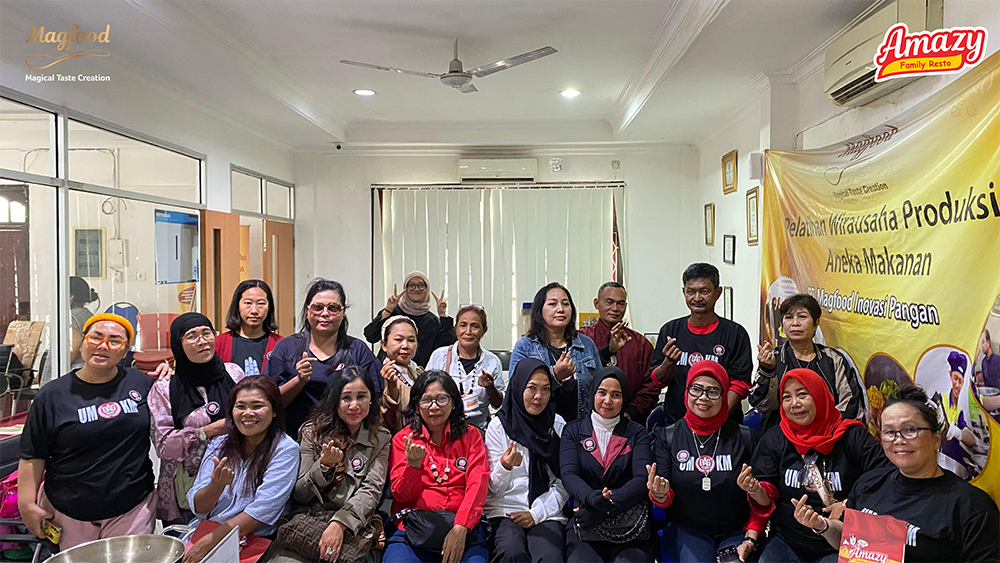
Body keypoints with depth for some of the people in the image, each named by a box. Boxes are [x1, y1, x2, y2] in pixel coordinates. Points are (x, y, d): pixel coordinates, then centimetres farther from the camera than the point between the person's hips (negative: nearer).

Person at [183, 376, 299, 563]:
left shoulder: (285, 449, -6)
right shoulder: (219, 445, 9)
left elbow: (264, 508, -13)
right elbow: (198, 508, 4)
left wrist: (209, 541, -16)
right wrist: (216, 485, -17)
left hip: (252, 539, -4)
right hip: (204, 530, 4)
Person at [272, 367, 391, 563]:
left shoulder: (381, 439, 6)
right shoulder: (313, 432, 8)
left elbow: (371, 491, -6)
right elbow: (299, 495, 6)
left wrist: (339, 524, -22)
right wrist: (324, 466, -12)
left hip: (353, 526, -1)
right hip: (307, 519, 1)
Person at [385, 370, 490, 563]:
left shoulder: (470, 436, 11)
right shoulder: (403, 438, 10)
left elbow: (477, 484, -1)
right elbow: (402, 495, 4)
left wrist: (461, 528, -16)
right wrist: (413, 464, -16)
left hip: (463, 527, 1)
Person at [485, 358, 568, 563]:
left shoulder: (558, 426, 6)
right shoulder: (498, 425, 1)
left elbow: (564, 484, 8)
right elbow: (494, 488, 0)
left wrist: (537, 513, -6)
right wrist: (505, 467, -22)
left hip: (546, 513, 1)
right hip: (504, 510, 0)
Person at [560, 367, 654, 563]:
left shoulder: (636, 433, 9)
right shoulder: (573, 431, 10)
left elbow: (643, 479, -4)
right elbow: (569, 475, -3)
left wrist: (608, 505, -19)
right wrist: (592, 499, -24)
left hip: (630, 524, 0)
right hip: (584, 522, 0)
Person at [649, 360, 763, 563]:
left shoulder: (745, 438, 3)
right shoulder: (667, 437, 2)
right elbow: (666, 498, 0)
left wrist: (751, 539, -7)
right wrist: (660, 496, -23)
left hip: (736, 531, 1)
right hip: (686, 530, 0)